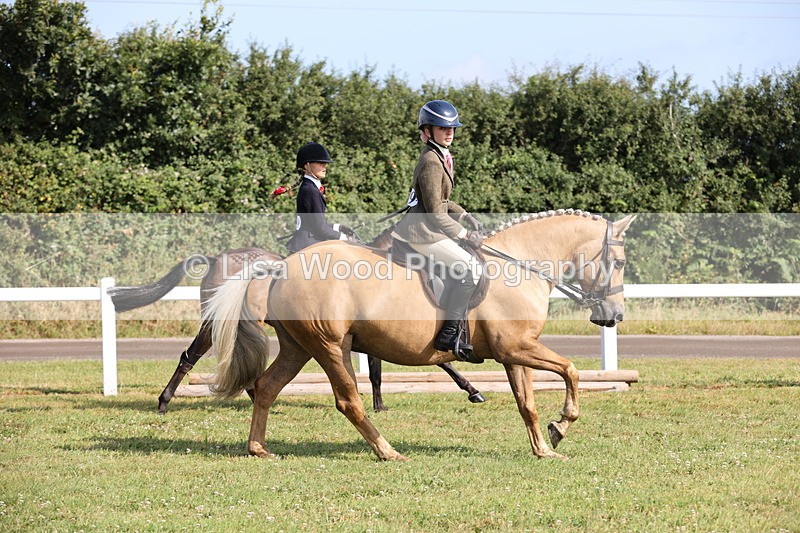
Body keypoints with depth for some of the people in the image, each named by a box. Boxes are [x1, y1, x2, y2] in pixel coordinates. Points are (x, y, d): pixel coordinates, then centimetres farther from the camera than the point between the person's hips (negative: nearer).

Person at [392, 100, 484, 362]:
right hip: (423, 232, -11)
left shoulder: (441, 157, 15)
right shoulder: (431, 162, -17)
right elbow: (435, 212, -19)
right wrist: (464, 234, -14)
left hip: (428, 228, 11)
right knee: (472, 269, -18)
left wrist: (465, 216, 11)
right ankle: (448, 334, -20)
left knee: (469, 266, 20)